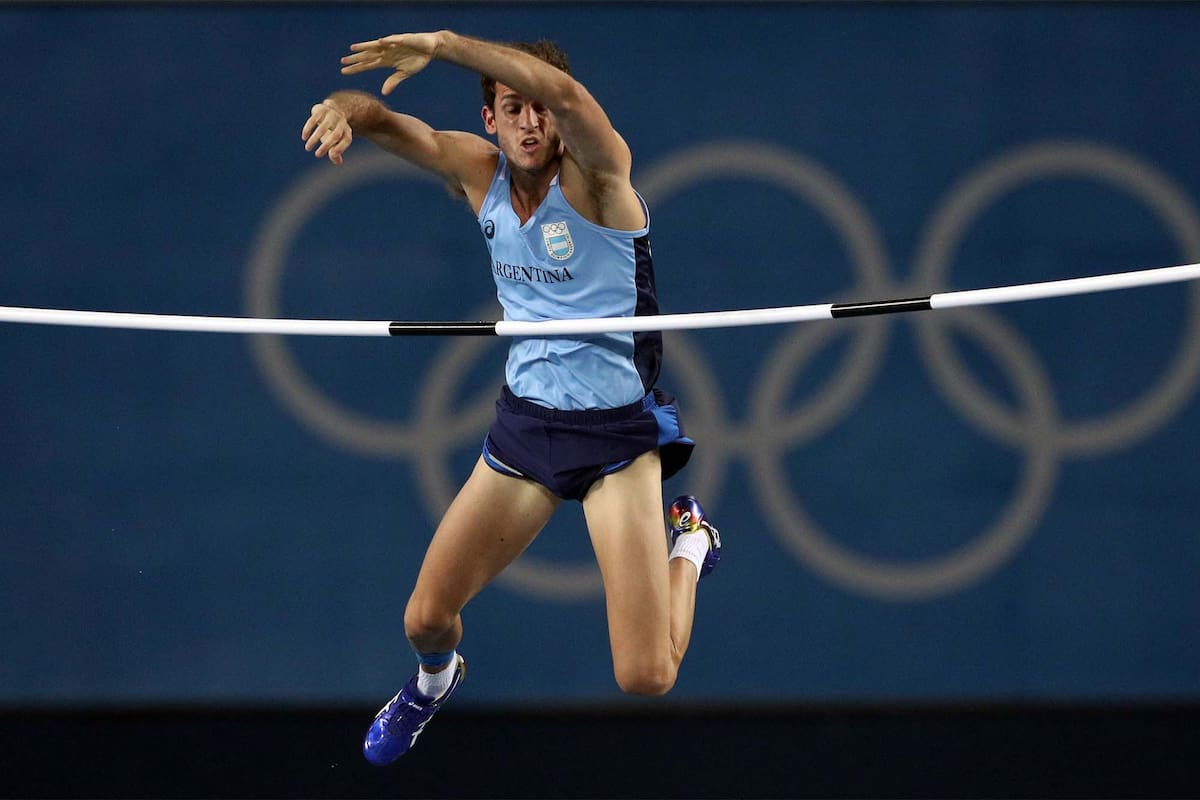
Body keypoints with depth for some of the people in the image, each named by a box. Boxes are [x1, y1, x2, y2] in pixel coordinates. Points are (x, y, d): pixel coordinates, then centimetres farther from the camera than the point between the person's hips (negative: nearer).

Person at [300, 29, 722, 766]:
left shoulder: (597, 173, -19)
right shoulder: (479, 172, -2)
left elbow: (563, 92, -39)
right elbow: (384, 119, -9)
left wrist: (441, 44, -45)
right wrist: (346, 110, -34)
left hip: (617, 428, -5)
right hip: (524, 420, 5)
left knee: (646, 677, -11)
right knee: (427, 619, 7)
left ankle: (687, 539, 20)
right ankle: (435, 679, 46)